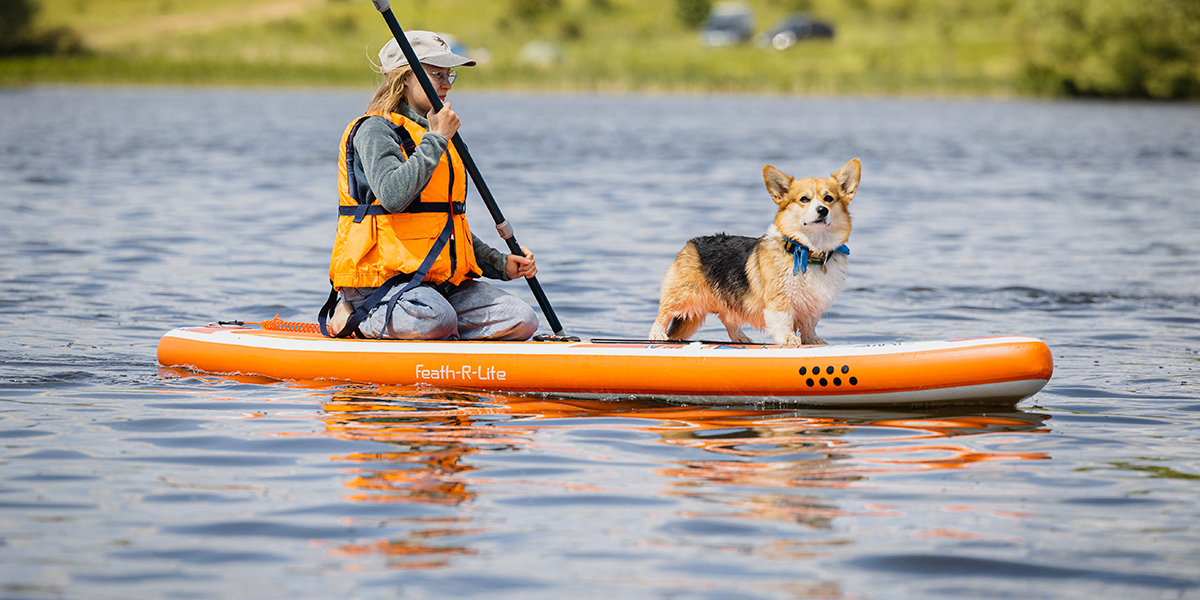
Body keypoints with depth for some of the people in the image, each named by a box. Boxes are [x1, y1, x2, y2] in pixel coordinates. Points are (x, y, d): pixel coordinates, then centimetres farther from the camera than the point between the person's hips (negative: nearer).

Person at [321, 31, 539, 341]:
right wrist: (435, 140, -16)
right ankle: (358, 318, -9)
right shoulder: (376, 130, -5)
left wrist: (501, 264, 15)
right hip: (383, 278, -9)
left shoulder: (437, 139, 23)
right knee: (436, 319, -39)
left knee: (522, 320, -10)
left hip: (442, 282, 9)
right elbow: (392, 196, -25)